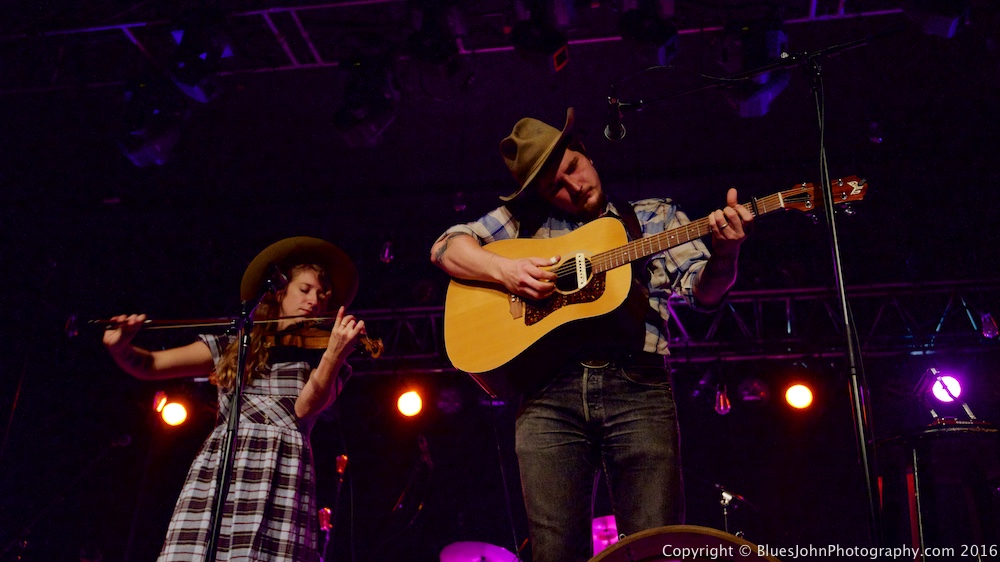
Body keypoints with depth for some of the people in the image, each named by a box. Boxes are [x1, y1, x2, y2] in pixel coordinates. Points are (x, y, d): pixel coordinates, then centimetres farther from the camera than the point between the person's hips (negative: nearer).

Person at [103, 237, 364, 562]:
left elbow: (306, 408, -6)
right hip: (217, 471, 2)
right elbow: (149, 366, 17)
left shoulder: (321, 358, 15)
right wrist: (119, 347, -4)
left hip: (282, 478, -1)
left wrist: (334, 353, -22)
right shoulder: (233, 349, 19)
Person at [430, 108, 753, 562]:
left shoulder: (657, 217, 18)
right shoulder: (523, 220, 17)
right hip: (549, 393, 1)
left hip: (637, 386, 0)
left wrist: (724, 255, -15)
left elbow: (704, 291, 8)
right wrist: (505, 270, -6)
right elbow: (445, 247, 12)